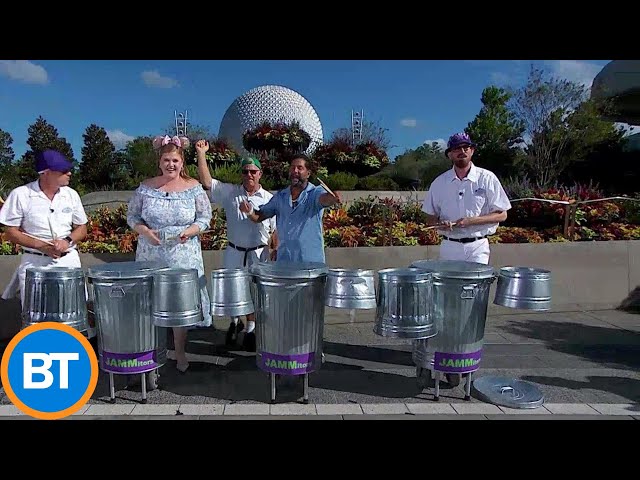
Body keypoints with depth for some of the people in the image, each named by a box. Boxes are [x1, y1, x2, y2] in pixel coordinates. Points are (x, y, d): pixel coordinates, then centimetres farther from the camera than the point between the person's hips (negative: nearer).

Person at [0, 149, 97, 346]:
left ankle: (94, 344, 18)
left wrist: (67, 240, -12)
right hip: (34, 263, -2)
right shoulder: (21, 195, -6)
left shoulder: (71, 194, 2)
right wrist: (42, 246, -18)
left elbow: (82, 229, 9)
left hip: (69, 261, 2)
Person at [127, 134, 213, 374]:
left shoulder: (193, 188, 0)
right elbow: (132, 216, 7)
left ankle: (180, 354, 19)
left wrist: (190, 232, -16)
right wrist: (145, 231, -12)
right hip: (151, 256, 1)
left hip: (183, 256, -1)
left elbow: (205, 218, 1)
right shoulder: (146, 187, 3)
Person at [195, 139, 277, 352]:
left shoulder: (269, 199, 0)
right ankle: (235, 322, 36)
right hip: (233, 252, 1)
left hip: (259, 254, -1)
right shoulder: (230, 193, 1)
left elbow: (275, 230, 3)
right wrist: (201, 153, -12)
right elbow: (206, 182, -8)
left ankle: (250, 329, 25)